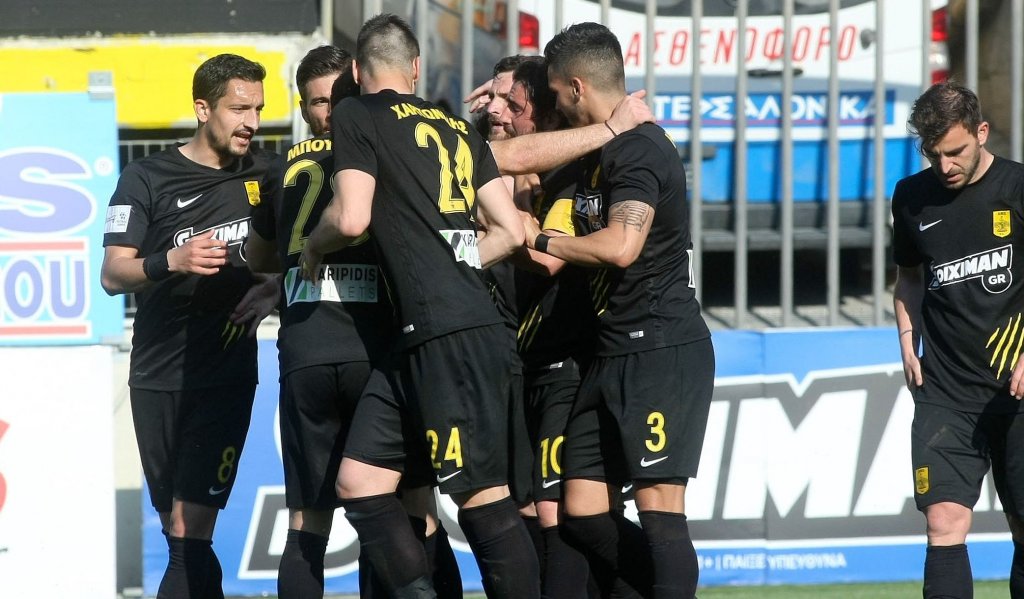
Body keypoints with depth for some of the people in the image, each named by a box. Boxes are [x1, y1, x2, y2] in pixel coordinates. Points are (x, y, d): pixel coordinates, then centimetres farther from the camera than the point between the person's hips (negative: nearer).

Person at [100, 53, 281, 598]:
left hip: (226, 374, -1)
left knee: (190, 531, -13)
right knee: (177, 530, 7)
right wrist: (171, 261, -23)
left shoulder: (265, 176, 5)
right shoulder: (147, 179, -1)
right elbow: (113, 274, -6)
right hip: (158, 378, 1)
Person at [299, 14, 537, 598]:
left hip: (448, 332, -8)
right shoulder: (459, 128, 20)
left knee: (482, 495, -9)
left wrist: (314, 246, 10)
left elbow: (352, 219, -11)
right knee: (360, 482, 8)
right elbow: (511, 232, 17)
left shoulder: (358, 116, 1)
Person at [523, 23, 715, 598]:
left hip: (662, 351, -10)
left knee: (659, 503, -13)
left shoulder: (638, 150, -13)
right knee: (583, 511, 6)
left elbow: (621, 246, -25)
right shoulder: (601, 151, 17)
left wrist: (540, 241, -11)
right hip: (614, 355, 10)